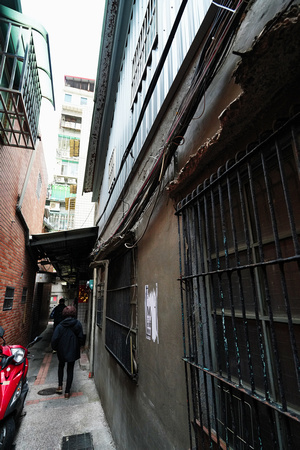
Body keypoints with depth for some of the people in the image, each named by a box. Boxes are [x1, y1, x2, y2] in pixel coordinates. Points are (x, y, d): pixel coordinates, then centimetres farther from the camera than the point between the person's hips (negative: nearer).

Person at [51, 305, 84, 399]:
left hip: (62, 351, 0)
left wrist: (55, 348, 4)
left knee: (61, 366, 27)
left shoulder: (60, 326, -15)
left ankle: (60, 386, 27)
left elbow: (54, 339, -15)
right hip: (73, 351, 0)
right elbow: (81, 338, -8)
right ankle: (67, 392, 19)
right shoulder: (78, 324, -13)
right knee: (70, 370, 14)